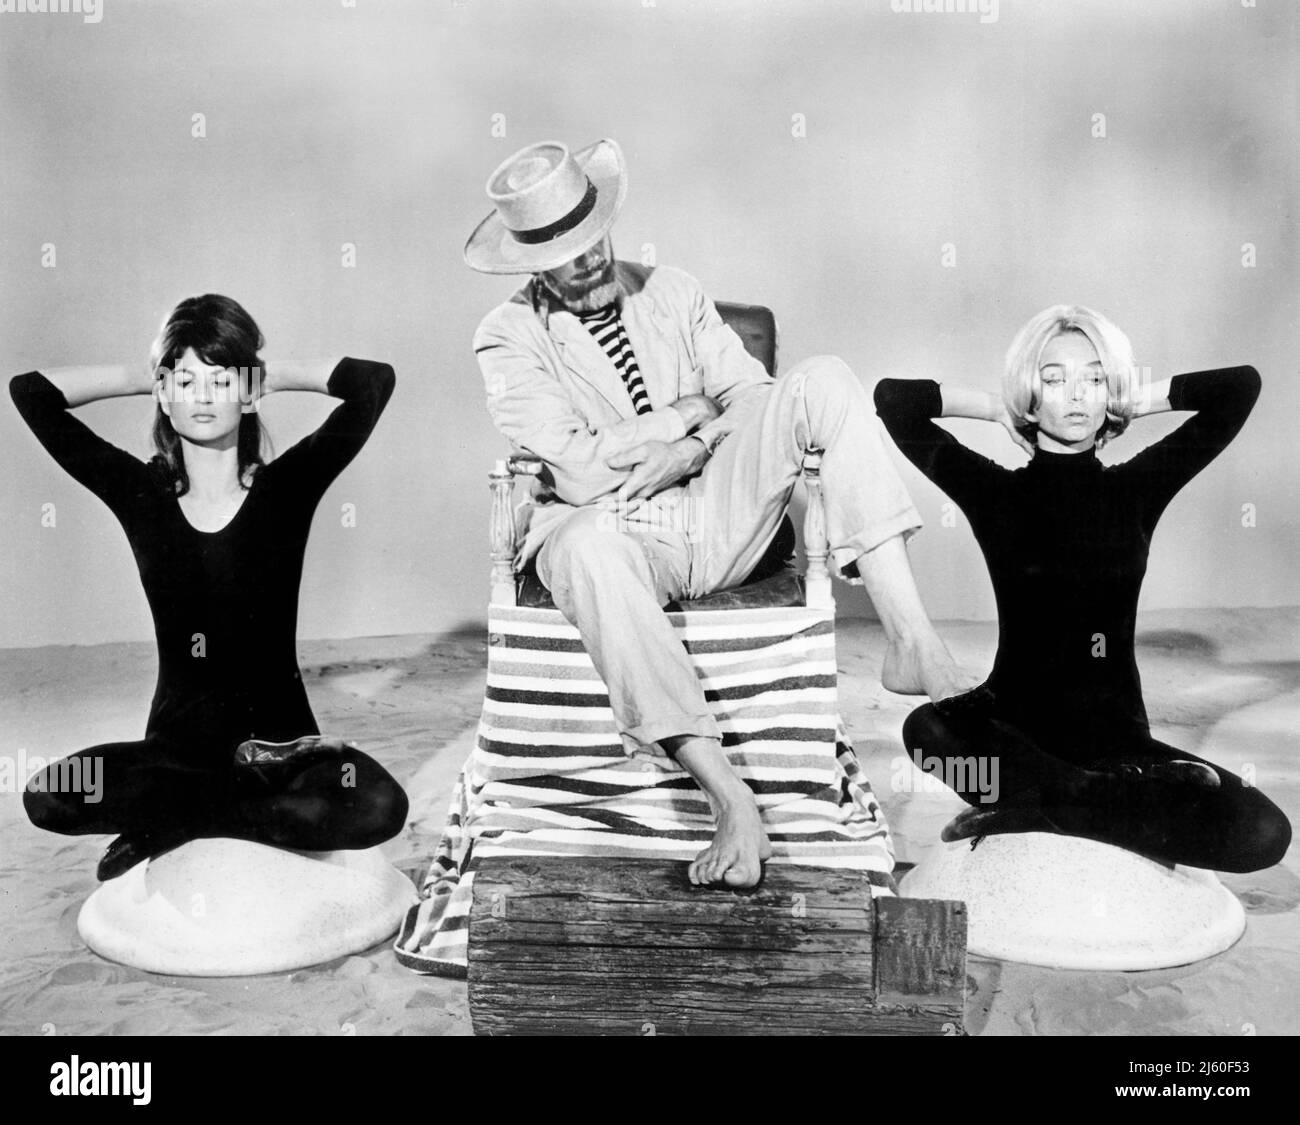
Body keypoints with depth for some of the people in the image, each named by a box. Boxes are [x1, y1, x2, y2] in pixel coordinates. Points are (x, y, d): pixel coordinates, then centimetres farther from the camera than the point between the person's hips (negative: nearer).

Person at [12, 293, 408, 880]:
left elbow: (374, 381, -14)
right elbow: (30, 391, -1)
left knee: (378, 807, -30)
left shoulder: (286, 485, -3)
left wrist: (274, 374, -2)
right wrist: (142, 378, 3)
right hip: (176, 738, 1)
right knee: (48, 797, -25)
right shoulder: (140, 490, 2)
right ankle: (259, 796, -9)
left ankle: (174, 821, -10)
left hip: (279, 734, -1)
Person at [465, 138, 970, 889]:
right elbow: (582, 472, -14)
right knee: (587, 538, -42)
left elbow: (755, 396, 4)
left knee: (823, 382, -18)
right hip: (614, 535, -3)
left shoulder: (674, 294, 12)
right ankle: (733, 804, -42)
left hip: (718, 520, 4)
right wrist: (690, 413, -6)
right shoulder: (508, 340, -2)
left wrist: (694, 450, -15)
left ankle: (912, 644, -29)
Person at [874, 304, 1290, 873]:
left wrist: (1132, 401, 7)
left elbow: (1241, 385, 3)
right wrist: (997, 408, 3)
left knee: (1262, 833, -21)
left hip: (1115, 729, 2)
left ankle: (1032, 806, -16)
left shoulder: (1135, 487, 7)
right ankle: (1124, 798, -22)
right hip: (1013, 720, -2)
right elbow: (892, 398, -5)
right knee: (931, 730, -38)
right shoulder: (996, 491, 1)